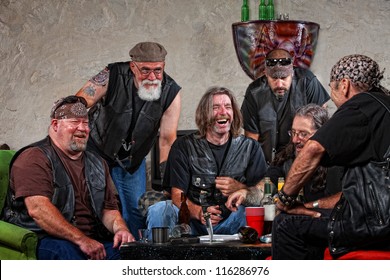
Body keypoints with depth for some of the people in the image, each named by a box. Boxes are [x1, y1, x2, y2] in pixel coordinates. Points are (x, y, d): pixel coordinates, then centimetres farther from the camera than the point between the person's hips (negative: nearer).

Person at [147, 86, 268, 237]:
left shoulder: (250, 147, 9)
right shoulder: (184, 146, 5)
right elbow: (177, 194, -4)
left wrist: (239, 188, -20)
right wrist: (199, 213, -26)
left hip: (231, 223, 0)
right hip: (193, 222, 0)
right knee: (157, 211, -29)